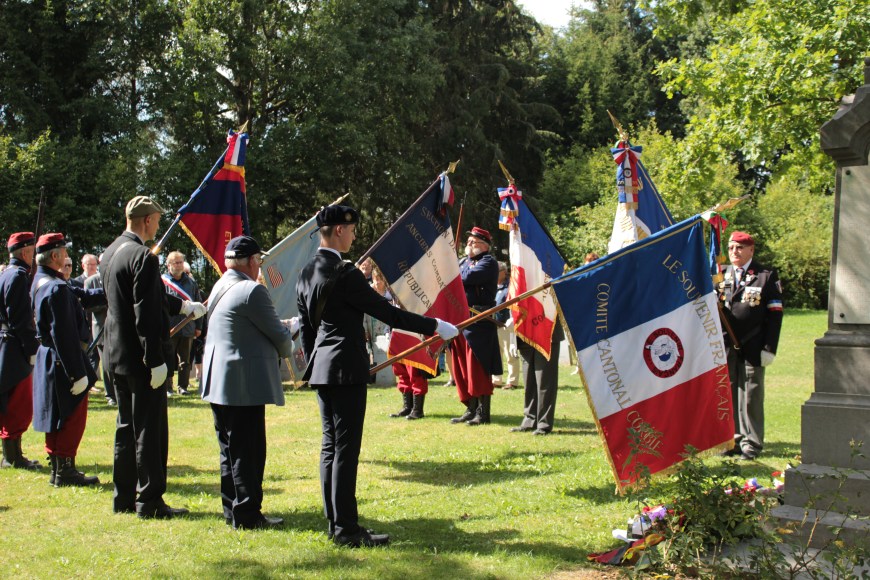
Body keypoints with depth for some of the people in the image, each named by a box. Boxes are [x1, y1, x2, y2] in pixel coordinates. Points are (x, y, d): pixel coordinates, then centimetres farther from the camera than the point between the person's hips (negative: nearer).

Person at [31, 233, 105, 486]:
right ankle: (65, 471, 6)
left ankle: (58, 469, 24)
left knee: (57, 418, 16)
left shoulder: (41, 282, 9)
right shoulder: (57, 288, -22)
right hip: (63, 360, -10)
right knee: (73, 416, 0)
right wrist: (78, 373, -23)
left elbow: (83, 297, 14)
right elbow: (64, 335, -25)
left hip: (48, 359, 10)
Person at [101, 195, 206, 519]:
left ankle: (124, 498, 22)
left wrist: (183, 306, 31)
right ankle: (150, 501, 4)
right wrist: (156, 361, -20)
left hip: (116, 356, 9)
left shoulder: (110, 253, 11)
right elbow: (146, 314, -22)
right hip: (139, 358, -9)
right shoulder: (142, 257, -18)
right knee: (150, 431, -1)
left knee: (127, 428, 16)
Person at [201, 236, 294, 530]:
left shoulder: (220, 288, 12)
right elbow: (277, 335, -11)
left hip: (219, 382, 9)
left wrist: (280, 327, 15)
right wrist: (287, 347, 10)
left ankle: (232, 510, 21)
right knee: (247, 451, -3)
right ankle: (247, 514, 1)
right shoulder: (251, 291, -16)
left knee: (230, 448, 14)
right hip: (244, 384, -9)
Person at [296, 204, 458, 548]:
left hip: (321, 368, 9)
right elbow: (386, 312, -15)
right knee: (346, 448, -5)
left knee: (330, 445, 12)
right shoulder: (344, 274, -17)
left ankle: (334, 522, 18)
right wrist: (433, 326, -8)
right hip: (346, 369, -9)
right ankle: (346, 529, -2)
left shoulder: (306, 275, 10)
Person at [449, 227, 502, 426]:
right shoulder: (464, 261, 22)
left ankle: (482, 413, -1)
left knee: (478, 369, -6)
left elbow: (470, 277, -20)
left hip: (479, 323, -8)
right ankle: (471, 410, 17)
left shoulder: (488, 262, -5)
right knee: (462, 369, 9)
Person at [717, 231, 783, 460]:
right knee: (729, 394, 5)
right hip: (726, 347, 4)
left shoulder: (767, 276, 1)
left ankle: (752, 443, 8)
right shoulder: (722, 274, 13)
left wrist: (769, 348, -8)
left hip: (752, 348, -3)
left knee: (751, 395, 0)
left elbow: (775, 314, -2)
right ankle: (734, 440, 14)